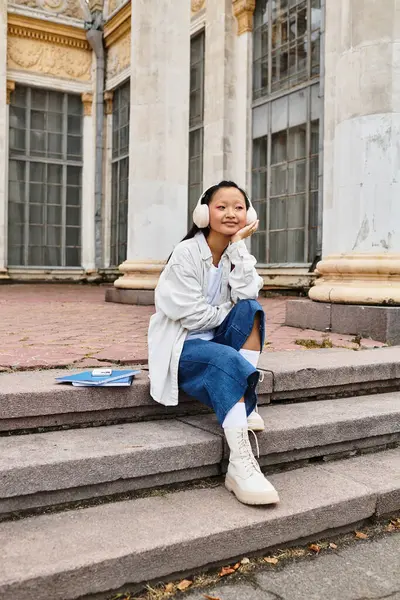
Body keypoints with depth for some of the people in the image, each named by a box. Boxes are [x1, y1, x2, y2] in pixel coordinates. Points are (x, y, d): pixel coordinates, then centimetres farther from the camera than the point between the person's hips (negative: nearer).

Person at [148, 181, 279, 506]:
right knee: (228, 361, -35)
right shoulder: (187, 253, -13)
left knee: (251, 310, -21)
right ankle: (240, 466, -40)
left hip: (216, 337, 6)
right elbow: (191, 315, -19)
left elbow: (245, 296, -16)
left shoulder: (238, 253, 5)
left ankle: (247, 405, -21)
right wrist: (229, 313, -6)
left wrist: (238, 244, -16)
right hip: (181, 345, -6)